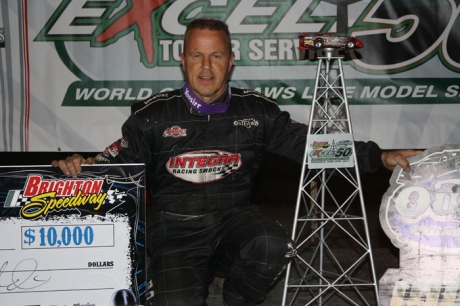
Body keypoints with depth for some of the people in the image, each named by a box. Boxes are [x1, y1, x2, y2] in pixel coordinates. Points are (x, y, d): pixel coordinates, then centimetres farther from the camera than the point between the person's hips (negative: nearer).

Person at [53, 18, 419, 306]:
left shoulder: (257, 111, 5)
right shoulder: (154, 114, 1)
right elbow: (116, 158, 7)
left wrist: (380, 157, 0)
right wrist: (81, 165, -17)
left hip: (235, 216, 2)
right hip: (178, 227, -2)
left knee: (273, 246, -31)